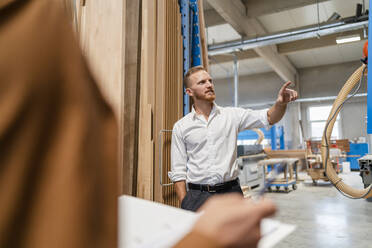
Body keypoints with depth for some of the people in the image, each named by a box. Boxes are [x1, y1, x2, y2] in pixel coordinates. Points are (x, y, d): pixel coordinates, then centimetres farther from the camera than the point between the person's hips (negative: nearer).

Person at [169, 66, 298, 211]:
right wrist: (184, 204, -3)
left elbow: (268, 118, -1)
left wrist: (280, 103, -22)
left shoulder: (232, 115, 6)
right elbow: (178, 172, 3)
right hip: (197, 196, -1)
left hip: (231, 191, 1)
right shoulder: (181, 127, 3)